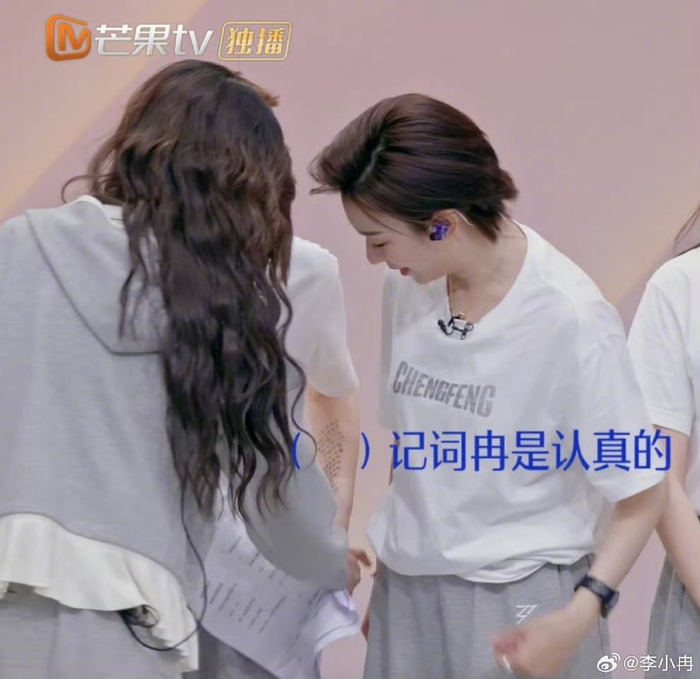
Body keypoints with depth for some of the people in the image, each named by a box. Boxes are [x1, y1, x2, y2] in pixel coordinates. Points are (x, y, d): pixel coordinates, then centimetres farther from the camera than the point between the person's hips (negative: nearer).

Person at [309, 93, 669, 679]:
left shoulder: (570, 319, -19)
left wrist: (580, 617, -23)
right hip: (409, 588, 5)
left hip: (520, 602, -5)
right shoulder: (407, 282, -3)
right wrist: (390, 565, 13)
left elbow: (641, 495, -12)